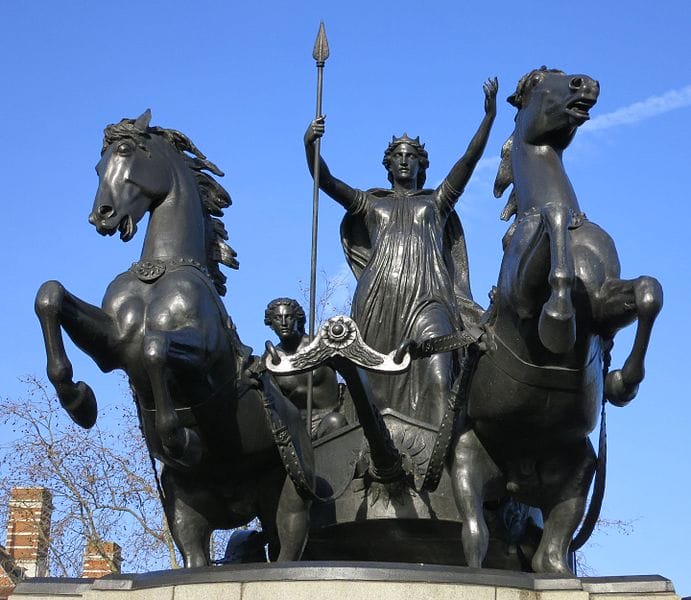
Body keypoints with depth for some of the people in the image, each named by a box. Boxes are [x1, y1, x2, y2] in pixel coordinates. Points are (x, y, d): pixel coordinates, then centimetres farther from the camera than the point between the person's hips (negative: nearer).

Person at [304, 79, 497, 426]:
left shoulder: (436, 202, 24)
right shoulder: (370, 204, 25)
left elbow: (469, 161, 14)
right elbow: (325, 181, 12)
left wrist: (489, 117, 3)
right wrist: (309, 145, -6)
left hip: (428, 299, -1)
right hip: (379, 299, 1)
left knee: (437, 381, -21)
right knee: (377, 388, -5)